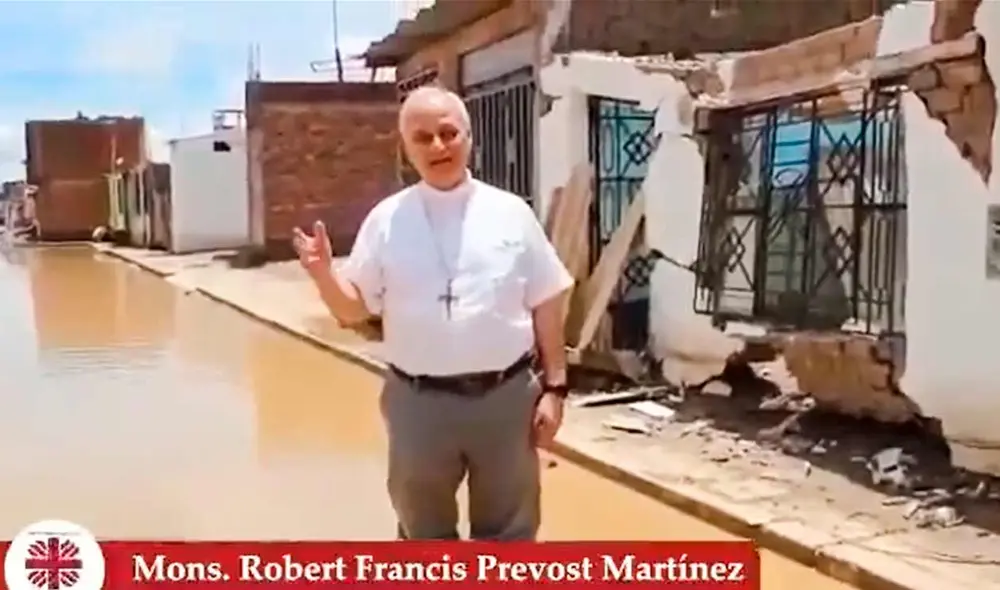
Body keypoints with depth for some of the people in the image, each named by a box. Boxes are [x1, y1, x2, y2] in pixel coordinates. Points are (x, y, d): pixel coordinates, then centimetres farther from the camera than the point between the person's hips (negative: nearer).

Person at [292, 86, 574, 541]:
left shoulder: (511, 213, -1)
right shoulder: (386, 220, -1)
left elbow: (546, 306, 2)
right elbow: (353, 309, 2)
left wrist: (553, 387, 0)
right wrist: (324, 274, -18)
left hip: (505, 395, 0)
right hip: (419, 401, 0)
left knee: (508, 534, 16)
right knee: (425, 536, 18)